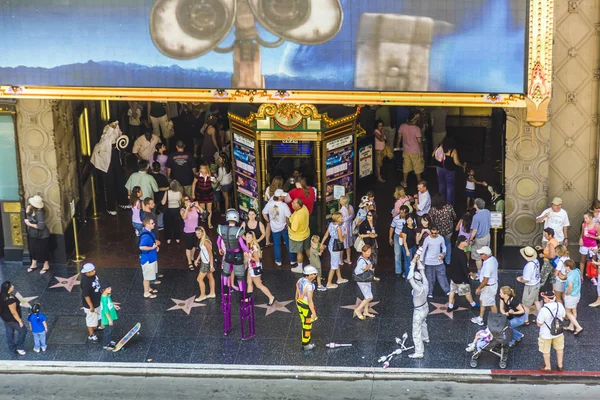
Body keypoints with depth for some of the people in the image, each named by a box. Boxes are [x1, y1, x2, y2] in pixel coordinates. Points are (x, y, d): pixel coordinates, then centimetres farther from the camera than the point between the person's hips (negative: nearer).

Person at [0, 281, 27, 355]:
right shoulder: (10, 299, -37)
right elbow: (14, 312, -29)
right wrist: (19, 321, -17)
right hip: (12, 319, -8)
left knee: (9, 333, 25)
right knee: (23, 331, 14)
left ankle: (12, 348, 42)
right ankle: (19, 347, 25)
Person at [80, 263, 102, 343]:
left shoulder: (93, 275, -11)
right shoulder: (86, 282, -36)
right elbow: (86, 295, -29)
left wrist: (101, 294, 20)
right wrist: (91, 306, -22)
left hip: (97, 301, 9)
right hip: (90, 303, -9)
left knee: (96, 315, 31)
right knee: (91, 319, 11)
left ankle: (95, 327, 57)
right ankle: (91, 335, 31)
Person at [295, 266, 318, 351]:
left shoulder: (300, 280, -5)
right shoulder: (309, 285, -29)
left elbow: (297, 294, 7)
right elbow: (310, 300, -25)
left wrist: (297, 305, 21)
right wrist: (313, 312, -17)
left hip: (300, 304, 8)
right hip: (307, 306, -8)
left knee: (305, 324, 24)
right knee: (307, 326, 12)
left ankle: (307, 341, 40)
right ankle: (305, 345, 28)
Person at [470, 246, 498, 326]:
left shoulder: (488, 265, -34)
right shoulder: (492, 258, -5)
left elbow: (485, 280, -29)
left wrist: (479, 288, -14)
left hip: (489, 287, -10)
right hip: (493, 282, 10)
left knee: (492, 304, 10)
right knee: (482, 301, 22)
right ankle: (480, 319, 36)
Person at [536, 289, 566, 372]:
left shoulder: (543, 310, -32)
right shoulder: (560, 306, -16)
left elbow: (539, 324, -22)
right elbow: (563, 317, 2)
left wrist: (537, 319, -4)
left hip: (546, 334, -5)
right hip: (559, 332, 5)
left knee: (546, 351, 19)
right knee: (559, 349, 26)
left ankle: (548, 367, 35)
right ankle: (560, 366, 41)